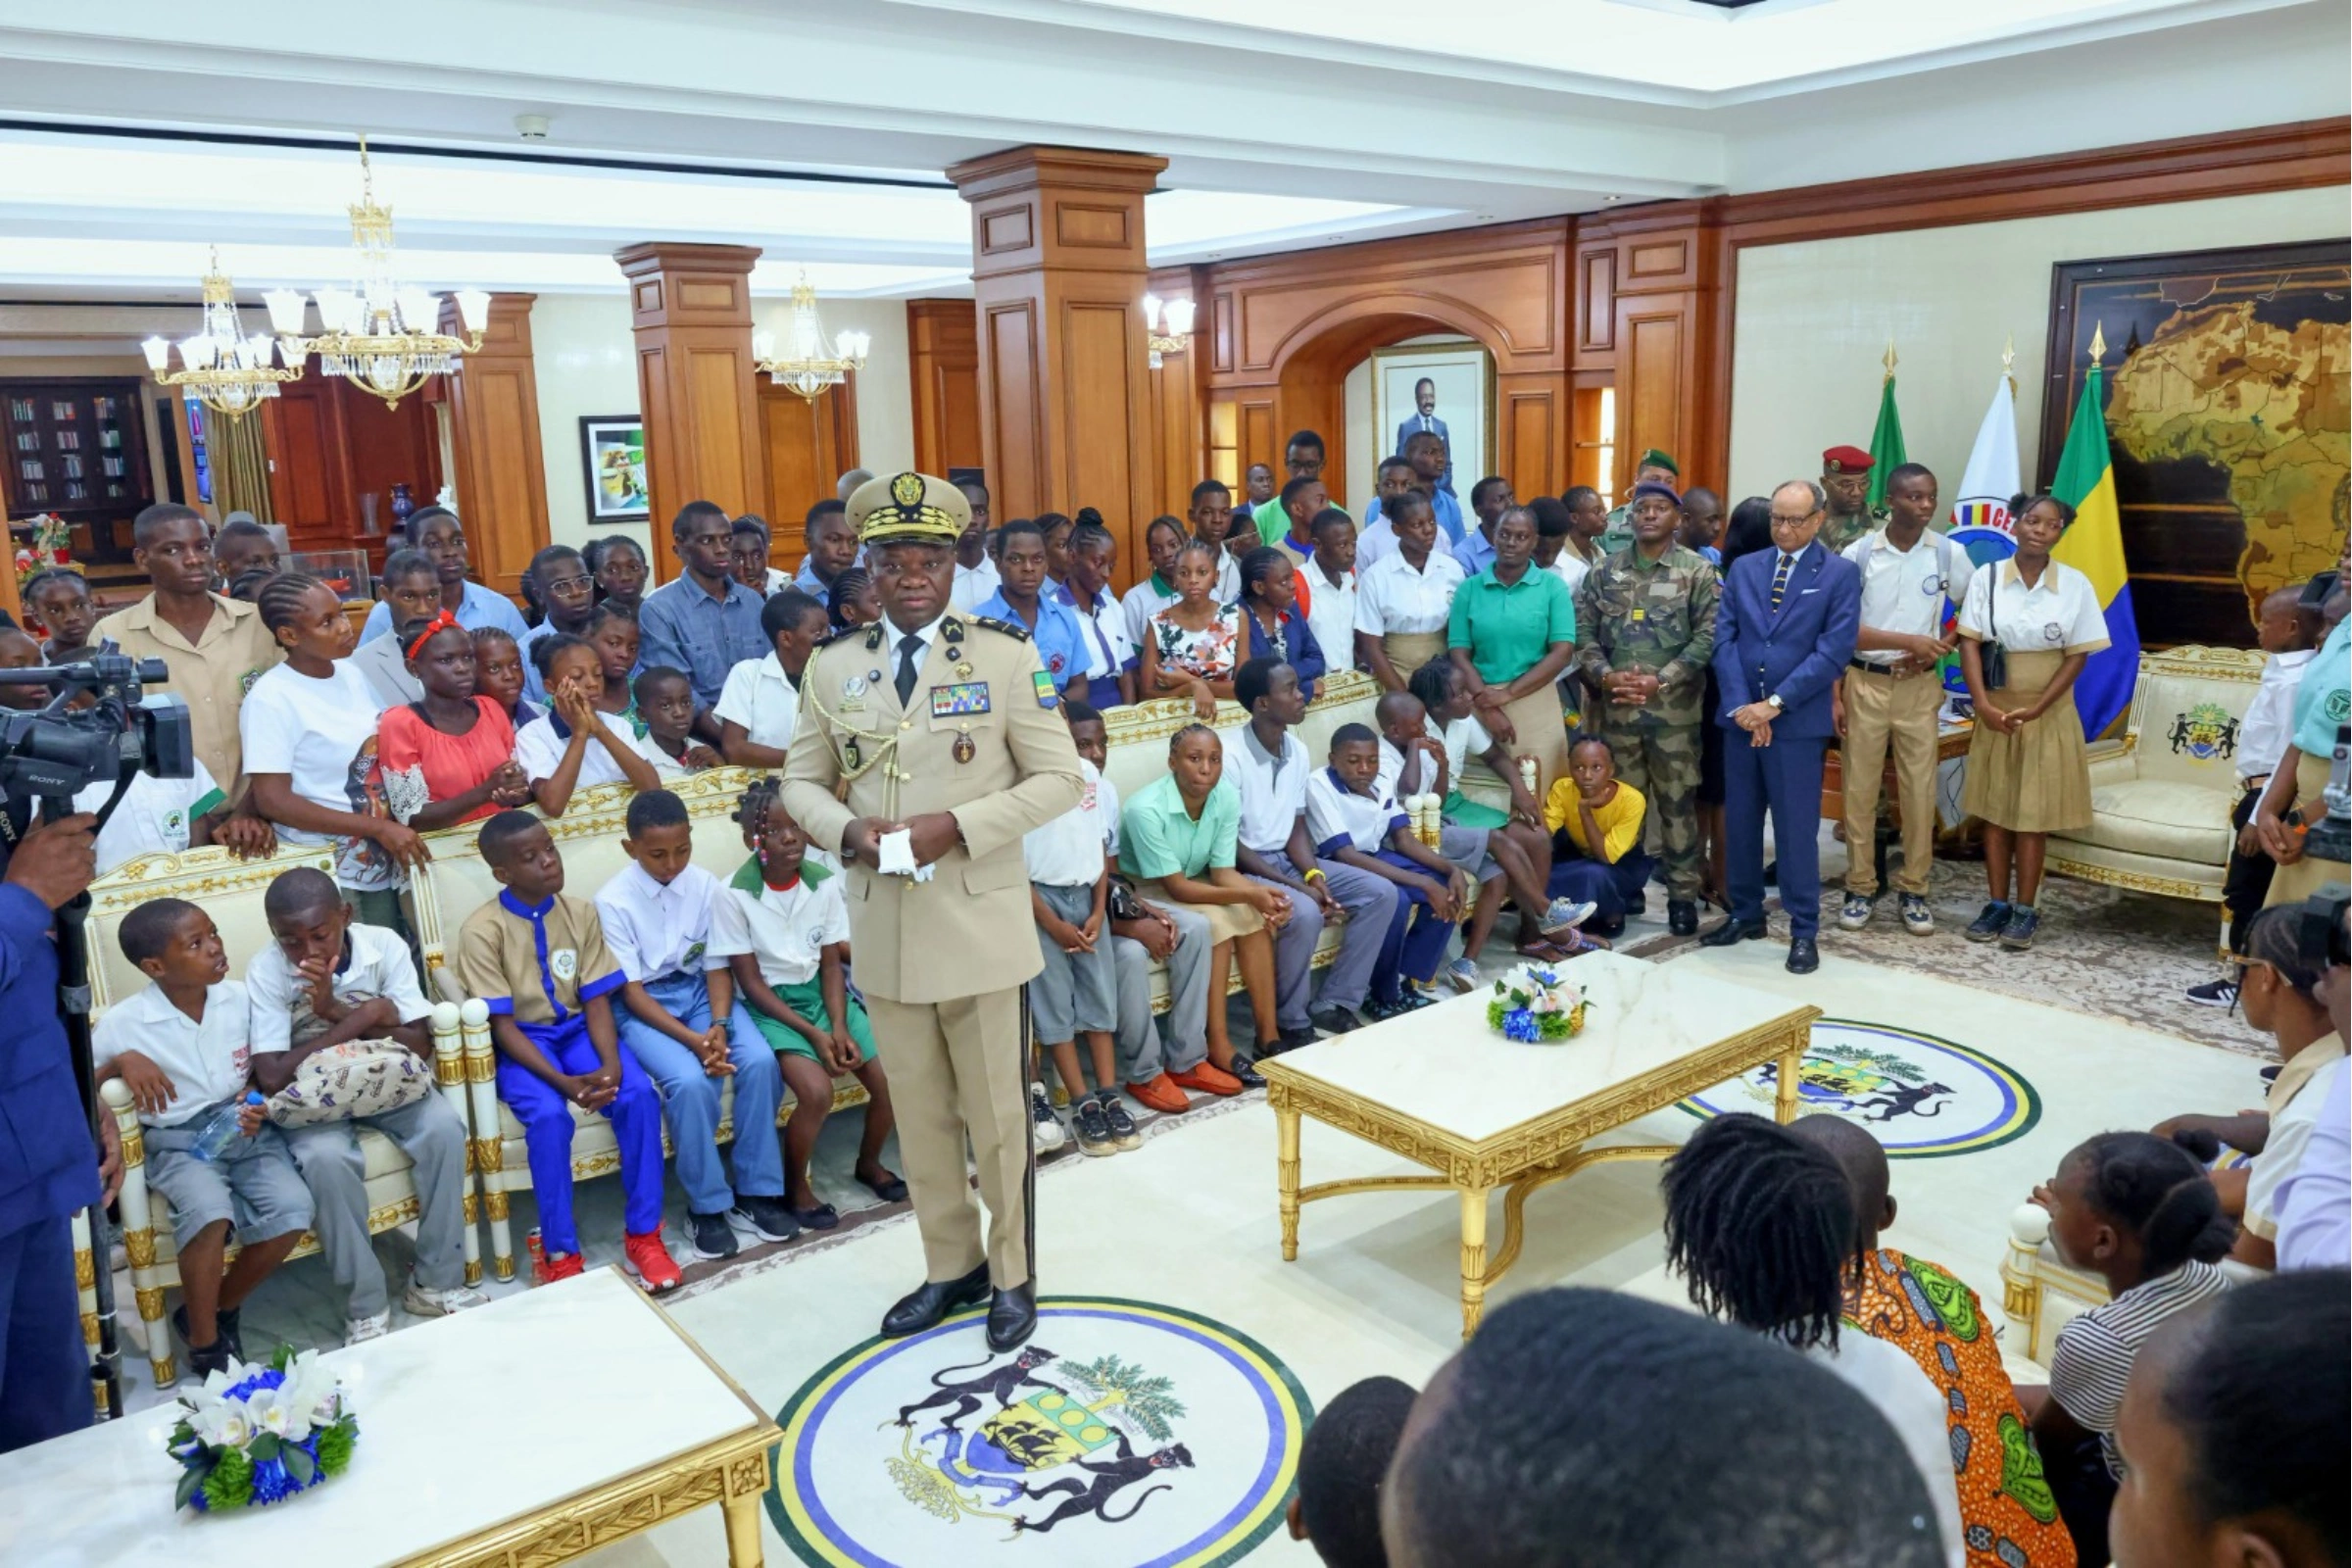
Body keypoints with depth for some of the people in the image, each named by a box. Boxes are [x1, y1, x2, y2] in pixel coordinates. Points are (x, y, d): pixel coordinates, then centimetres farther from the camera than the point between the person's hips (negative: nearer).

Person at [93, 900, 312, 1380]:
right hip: (177, 1142, -3)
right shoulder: (123, 1023, -10)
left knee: (293, 1208, -22)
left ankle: (220, 1307, 5)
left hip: (245, 1129, 3)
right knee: (210, 1210, -33)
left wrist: (256, 1105, -5)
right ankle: (203, 1343, -12)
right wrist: (121, 1063, -22)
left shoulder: (238, 998, 0)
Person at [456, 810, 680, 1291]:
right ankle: (561, 1253, -16)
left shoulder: (581, 913, -2)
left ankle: (642, 1234, -11)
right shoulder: (481, 930, -13)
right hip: (522, 1042, -3)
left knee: (639, 1095, -24)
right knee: (548, 1115, -33)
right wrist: (562, 1081, -27)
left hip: (577, 1030, 3)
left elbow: (597, 1000, -3)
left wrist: (610, 1063, -21)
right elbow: (503, 1024, -15)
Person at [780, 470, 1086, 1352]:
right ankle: (951, 1267, 33)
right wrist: (848, 830, -11)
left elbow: (1057, 780, -5)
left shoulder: (1006, 658, -5)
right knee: (921, 1115, 15)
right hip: (884, 926, 3)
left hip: (978, 923, -3)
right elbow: (802, 781, 11)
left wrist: (958, 827, -18)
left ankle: (1012, 1277, 27)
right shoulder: (831, 668, 5)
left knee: (996, 1115, 10)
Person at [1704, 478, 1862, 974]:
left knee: (1796, 829, 0)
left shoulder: (1840, 573, -2)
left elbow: (1834, 651, -10)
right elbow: (1724, 639, 3)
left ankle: (1804, 932, 10)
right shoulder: (1743, 569, 9)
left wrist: (1774, 704, -15)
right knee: (1739, 822, 11)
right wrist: (1741, 705, -10)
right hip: (1739, 716, 4)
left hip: (1798, 721, -4)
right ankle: (1745, 914, 25)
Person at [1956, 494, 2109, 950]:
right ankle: (1998, 904, 16)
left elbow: (2077, 656, -4)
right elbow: (1969, 644, -6)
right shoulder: (1986, 578, -4)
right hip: (1996, 711, 1)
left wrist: (2036, 709, -14)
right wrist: (1983, 705, -18)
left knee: (2034, 814, 3)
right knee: (1994, 809, 7)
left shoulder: (2076, 585, -5)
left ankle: (2026, 911, 11)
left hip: (2048, 715, -1)